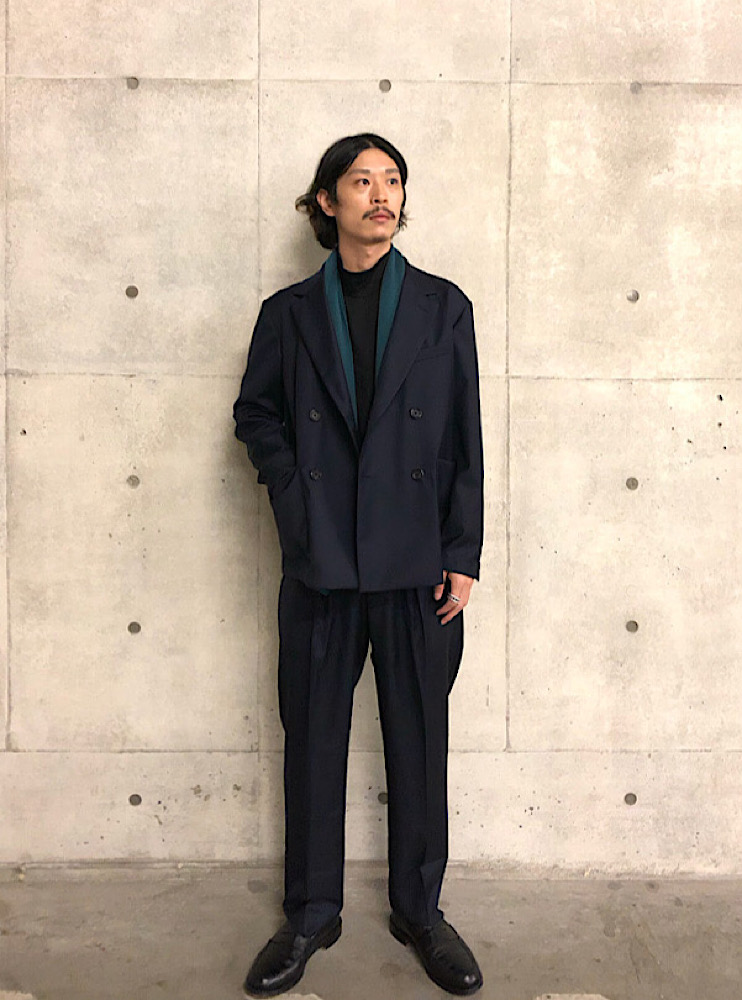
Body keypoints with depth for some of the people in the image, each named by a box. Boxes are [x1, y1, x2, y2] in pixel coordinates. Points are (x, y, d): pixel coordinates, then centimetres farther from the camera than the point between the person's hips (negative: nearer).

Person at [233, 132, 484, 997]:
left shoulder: (443, 307, 5)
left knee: (419, 739, 9)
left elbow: (466, 440, 2)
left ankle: (419, 910, 29)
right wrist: (295, 489, -3)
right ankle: (311, 913, 28)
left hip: (418, 564, 0)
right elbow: (255, 413, 14)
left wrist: (463, 555, -2)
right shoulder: (290, 312, 7)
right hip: (321, 562, 1)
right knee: (313, 738, 10)